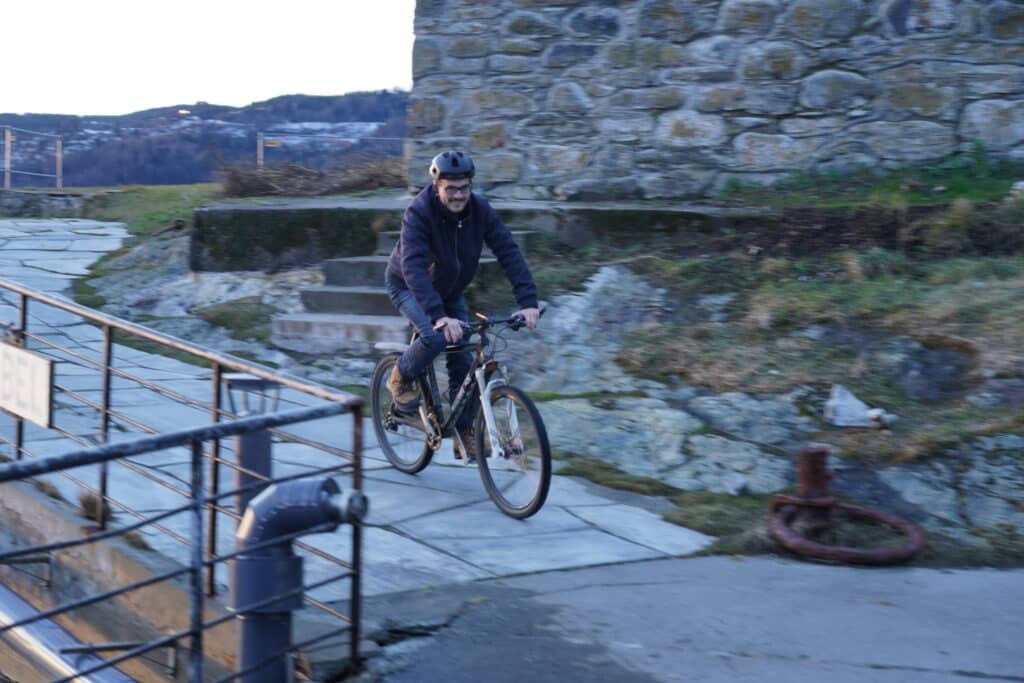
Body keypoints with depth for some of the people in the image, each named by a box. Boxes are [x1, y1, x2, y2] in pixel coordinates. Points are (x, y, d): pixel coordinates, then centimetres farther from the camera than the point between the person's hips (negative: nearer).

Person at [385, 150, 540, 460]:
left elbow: (509, 252, -23)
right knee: (436, 337, -31)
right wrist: (438, 316, -52)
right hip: (408, 287, -4)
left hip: (449, 291, 4)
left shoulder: (480, 210, -19)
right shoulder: (419, 213, -31)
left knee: (465, 362, -6)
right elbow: (413, 267, -41)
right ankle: (401, 379, -1)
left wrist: (528, 301, -35)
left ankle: (464, 432, 10)